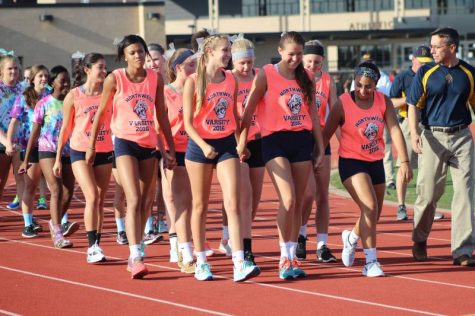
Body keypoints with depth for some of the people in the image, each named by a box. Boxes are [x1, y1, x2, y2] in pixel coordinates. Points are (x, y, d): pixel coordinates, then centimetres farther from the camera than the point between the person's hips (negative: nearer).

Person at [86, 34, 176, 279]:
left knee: (143, 203, 7)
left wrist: (171, 148, 11)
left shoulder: (155, 79, 4)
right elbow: (101, 112, 4)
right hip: (125, 142, -4)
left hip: (149, 144, 4)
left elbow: (161, 115, 11)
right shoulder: (115, 79, -5)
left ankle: (135, 254, 16)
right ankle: (135, 257, -21)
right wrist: (91, 146, 6)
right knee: (133, 200, -16)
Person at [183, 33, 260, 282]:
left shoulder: (231, 80, 7)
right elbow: (188, 122, -8)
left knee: (233, 204, -8)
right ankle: (201, 263, 17)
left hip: (227, 144, 3)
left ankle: (239, 264, -16)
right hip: (200, 145, -3)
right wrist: (203, 146, -21)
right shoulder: (193, 81, -6)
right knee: (200, 205, 6)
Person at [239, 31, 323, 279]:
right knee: (288, 200, -17)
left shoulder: (306, 78, 11)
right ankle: (284, 258, -8)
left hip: (302, 140, 5)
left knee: (298, 203, 5)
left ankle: (292, 257, 13)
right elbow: (248, 109, -2)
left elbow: (313, 114, 16)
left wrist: (320, 146, 15)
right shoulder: (266, 75, -3)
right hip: (275, 140, -5)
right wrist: (242, 140, -5)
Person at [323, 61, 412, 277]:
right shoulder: (343, 103, -12)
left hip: (375, 163, 5)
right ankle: (371, 262, -17)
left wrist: (404, 162, -16)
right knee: (370, 208, -22)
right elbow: (326, 134, -6)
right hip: (352, 162, -5)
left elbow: (395, 131, -8)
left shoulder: (384, 102, -3)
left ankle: (351, 237, 48)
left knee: (373, 215, 15)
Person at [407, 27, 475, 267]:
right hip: (433, 136, -1)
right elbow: (413, 105, 0)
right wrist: (414, 133, -15)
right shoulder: (425, 73, 2)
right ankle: (419, 240, 24)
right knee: (428, 191, 1)